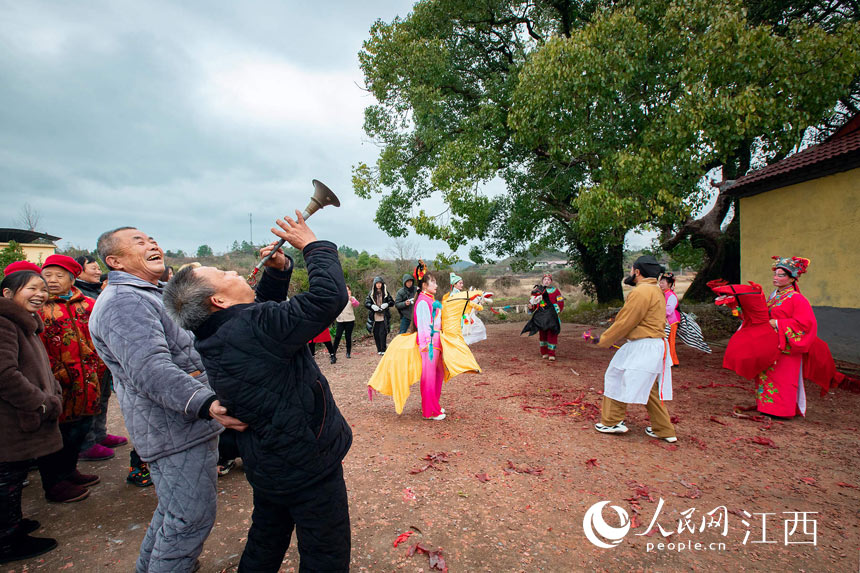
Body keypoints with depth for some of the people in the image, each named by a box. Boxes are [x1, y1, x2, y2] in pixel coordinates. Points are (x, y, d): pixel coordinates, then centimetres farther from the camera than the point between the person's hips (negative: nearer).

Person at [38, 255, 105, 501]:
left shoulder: (87, 305, 8)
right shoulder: (36, 308, -7)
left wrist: (98, 368, 8)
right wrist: (58, 375, -15)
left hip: (87, 384, 6)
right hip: (58, 387, -5)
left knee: (82, 428, 18)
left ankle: (69, 471, 38)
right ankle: (54, 484, 22)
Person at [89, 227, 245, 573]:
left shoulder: (152, 294, 16)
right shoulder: (123, 302, -19)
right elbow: (150, 370, -32)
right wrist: (206, 404, -44)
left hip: (187, 423, 11)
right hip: (176, 430, -11)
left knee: (175, 510, 25)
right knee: (192, 518, -1)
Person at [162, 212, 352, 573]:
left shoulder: (212, 337, -2)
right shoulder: (254, 327, -30)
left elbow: (265, 311, 13)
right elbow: (328, 296, -32)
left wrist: (279, 270, -1)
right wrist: (312, 245, -17)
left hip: (264, 462, 9)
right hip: (307, 462, -9)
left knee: (266, 542, 30)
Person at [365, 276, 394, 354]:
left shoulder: (386, 292, 6)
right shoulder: (371, 293, 8)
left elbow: (392, 302, 6)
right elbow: (366, 303, 3)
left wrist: (387, 304, -14)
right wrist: (372, 306, -17)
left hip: (383, 317, -2)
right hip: (374, 317, 2)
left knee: (382, 333, -9)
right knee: (376, 334, 4)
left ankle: (383, 350, -1)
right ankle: (379, 350, 15)